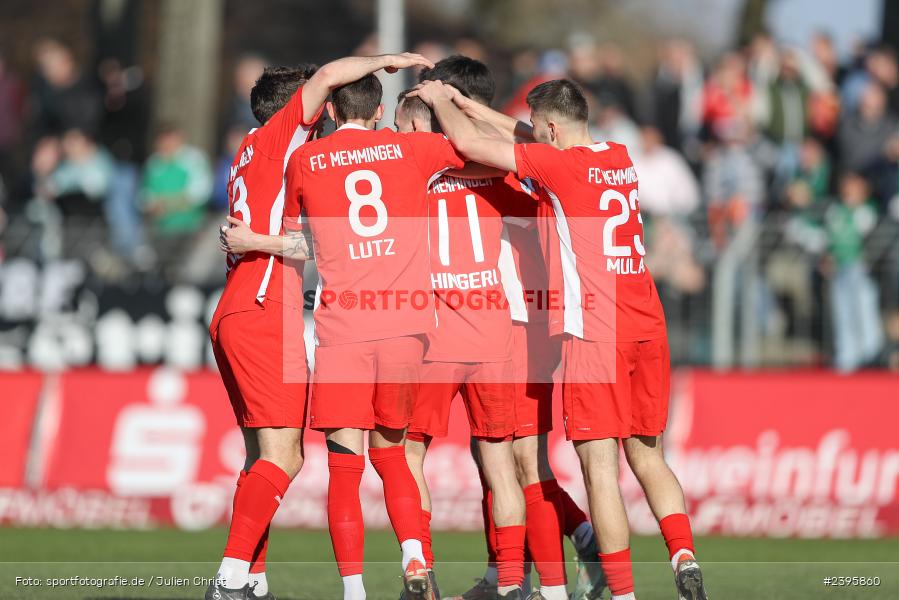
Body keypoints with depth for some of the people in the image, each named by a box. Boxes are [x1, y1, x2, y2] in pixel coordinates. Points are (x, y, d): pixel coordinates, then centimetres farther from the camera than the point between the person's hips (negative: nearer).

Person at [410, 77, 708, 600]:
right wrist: (465, 103, 31)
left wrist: (440, 101, 14)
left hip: (592, 331, -7)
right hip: (648, 327, 7)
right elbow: (533, 141, 29)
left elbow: (469, 144, -5)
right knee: (649, 458, 13)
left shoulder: (561, 165, -7)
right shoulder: (621, 159, 14)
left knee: (600, 465, -6)